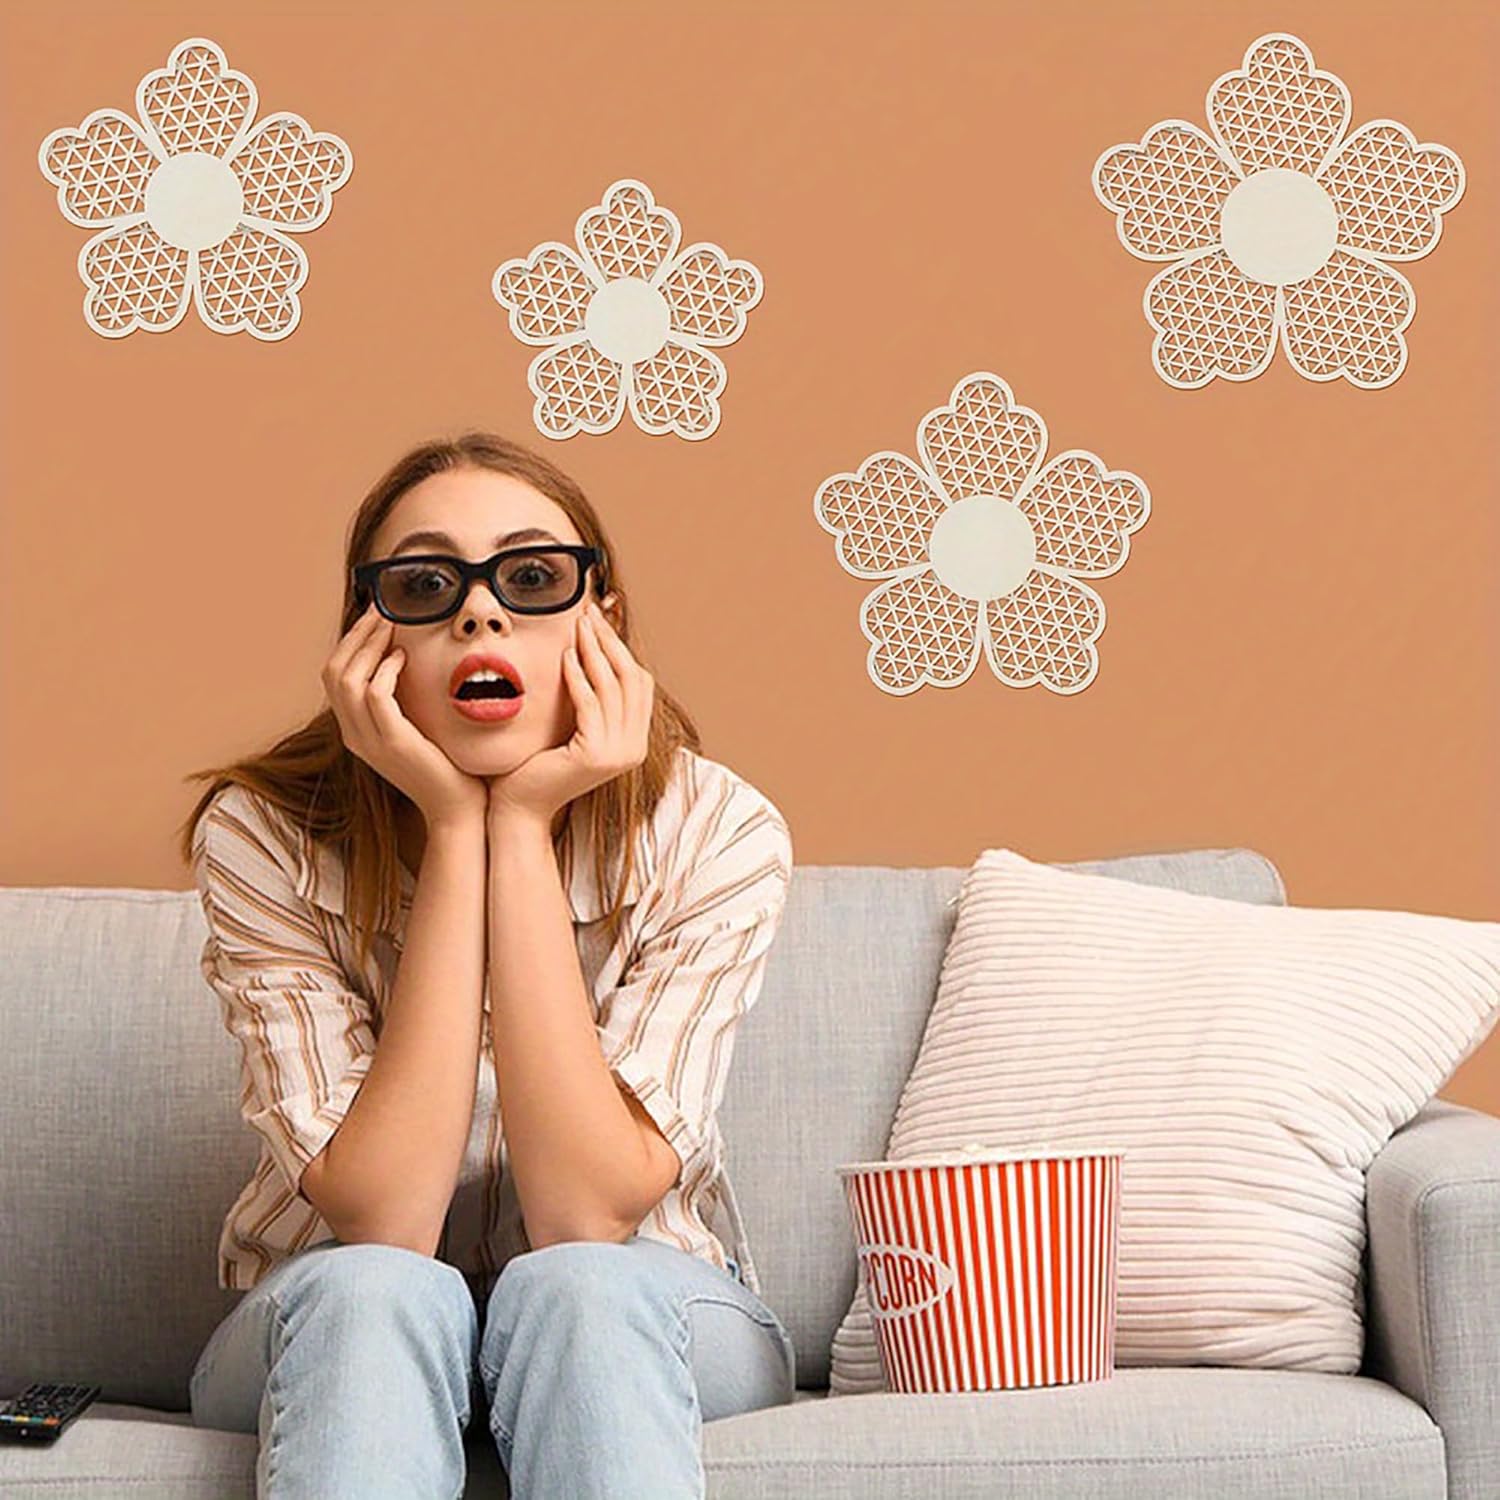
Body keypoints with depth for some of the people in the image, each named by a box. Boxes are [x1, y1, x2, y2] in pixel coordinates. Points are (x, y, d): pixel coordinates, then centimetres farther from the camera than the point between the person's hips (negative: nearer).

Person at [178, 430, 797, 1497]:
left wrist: (523, 827, -29)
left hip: (637, 1326, 0)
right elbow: (382, 1222, -26)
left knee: (575, 1289, -34)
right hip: (326, 1335, 0)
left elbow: (586, 1217, -26)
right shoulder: (264, 839, -17)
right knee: (370, 1291, -33)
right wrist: (454, 829, -29)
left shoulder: (713, 835, -18)